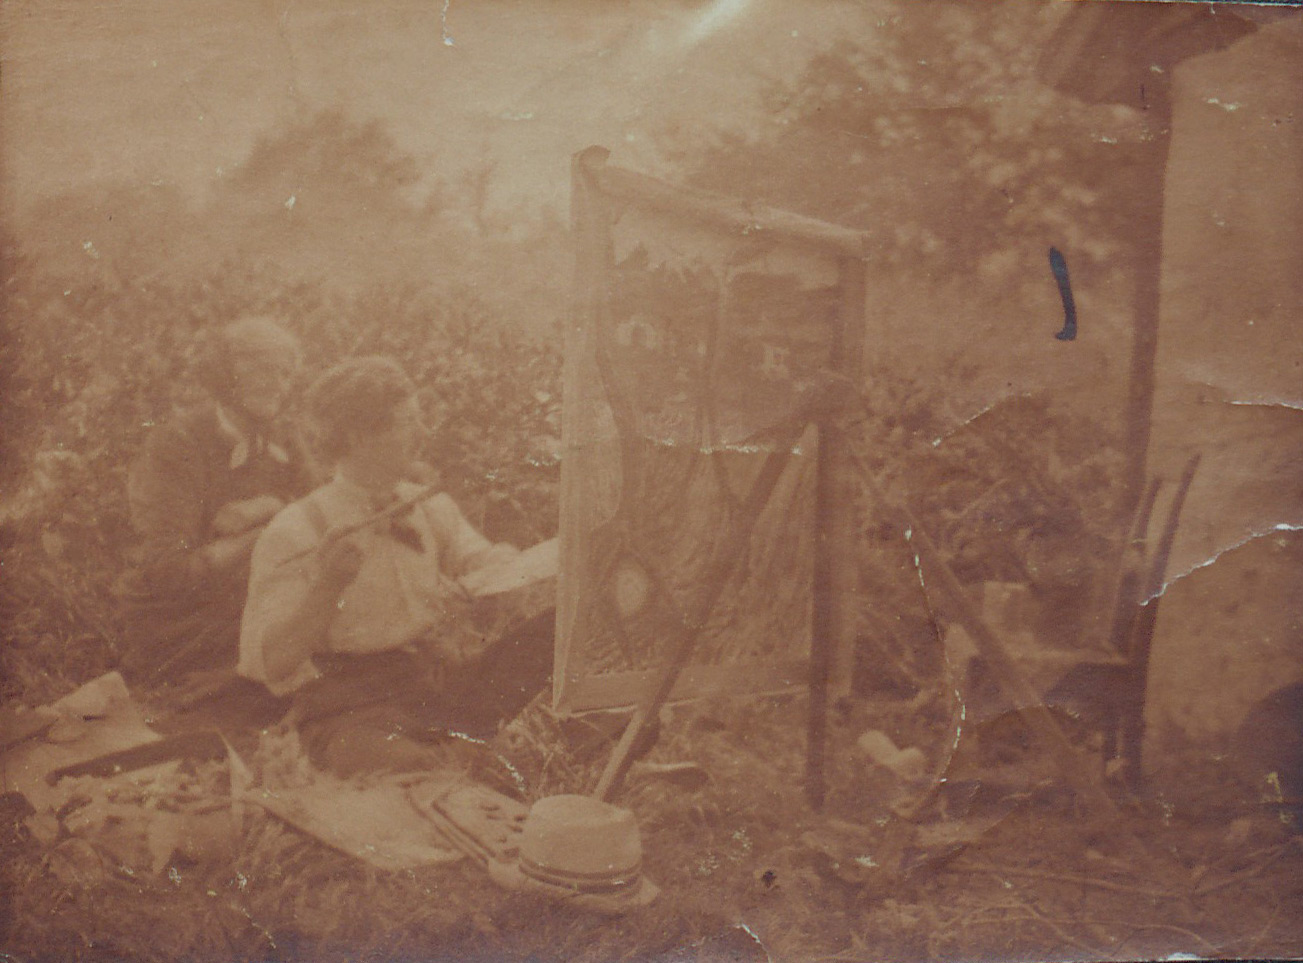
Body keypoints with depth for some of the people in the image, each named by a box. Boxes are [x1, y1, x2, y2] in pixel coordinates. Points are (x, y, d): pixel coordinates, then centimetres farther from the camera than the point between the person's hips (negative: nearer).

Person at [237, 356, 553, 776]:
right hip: (356, 708, -6)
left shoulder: (432, 507, 18)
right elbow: (265, 662, -9)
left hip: (456, 677, 6)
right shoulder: (294, 533, -2)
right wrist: (327, 586, -22)